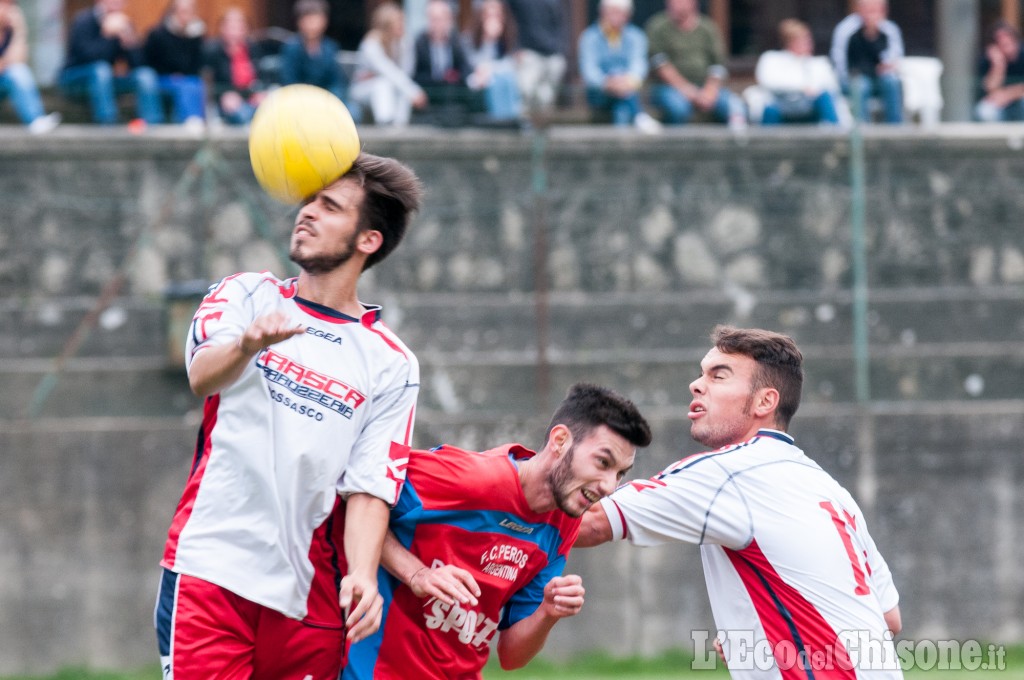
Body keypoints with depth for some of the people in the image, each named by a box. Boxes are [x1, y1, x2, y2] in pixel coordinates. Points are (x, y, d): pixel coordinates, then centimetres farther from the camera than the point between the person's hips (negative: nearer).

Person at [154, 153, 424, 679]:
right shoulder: (247, 295, 10)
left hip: (309, 593, 1)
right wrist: (247, 345, -34)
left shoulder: (391, 365, 9)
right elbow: (202, 376, -11)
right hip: (209, 571, -1)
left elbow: (368, 488, 2)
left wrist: (362, 574, -18)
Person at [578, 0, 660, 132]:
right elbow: (589, 70, -12)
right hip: (599, 95, -3)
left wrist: (631, 80, -37)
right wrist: (607, 83, -35)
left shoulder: (635, 36, 7)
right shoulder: (589, 37, 3)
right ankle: (640, 117, -53)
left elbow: (639, 64, -12)